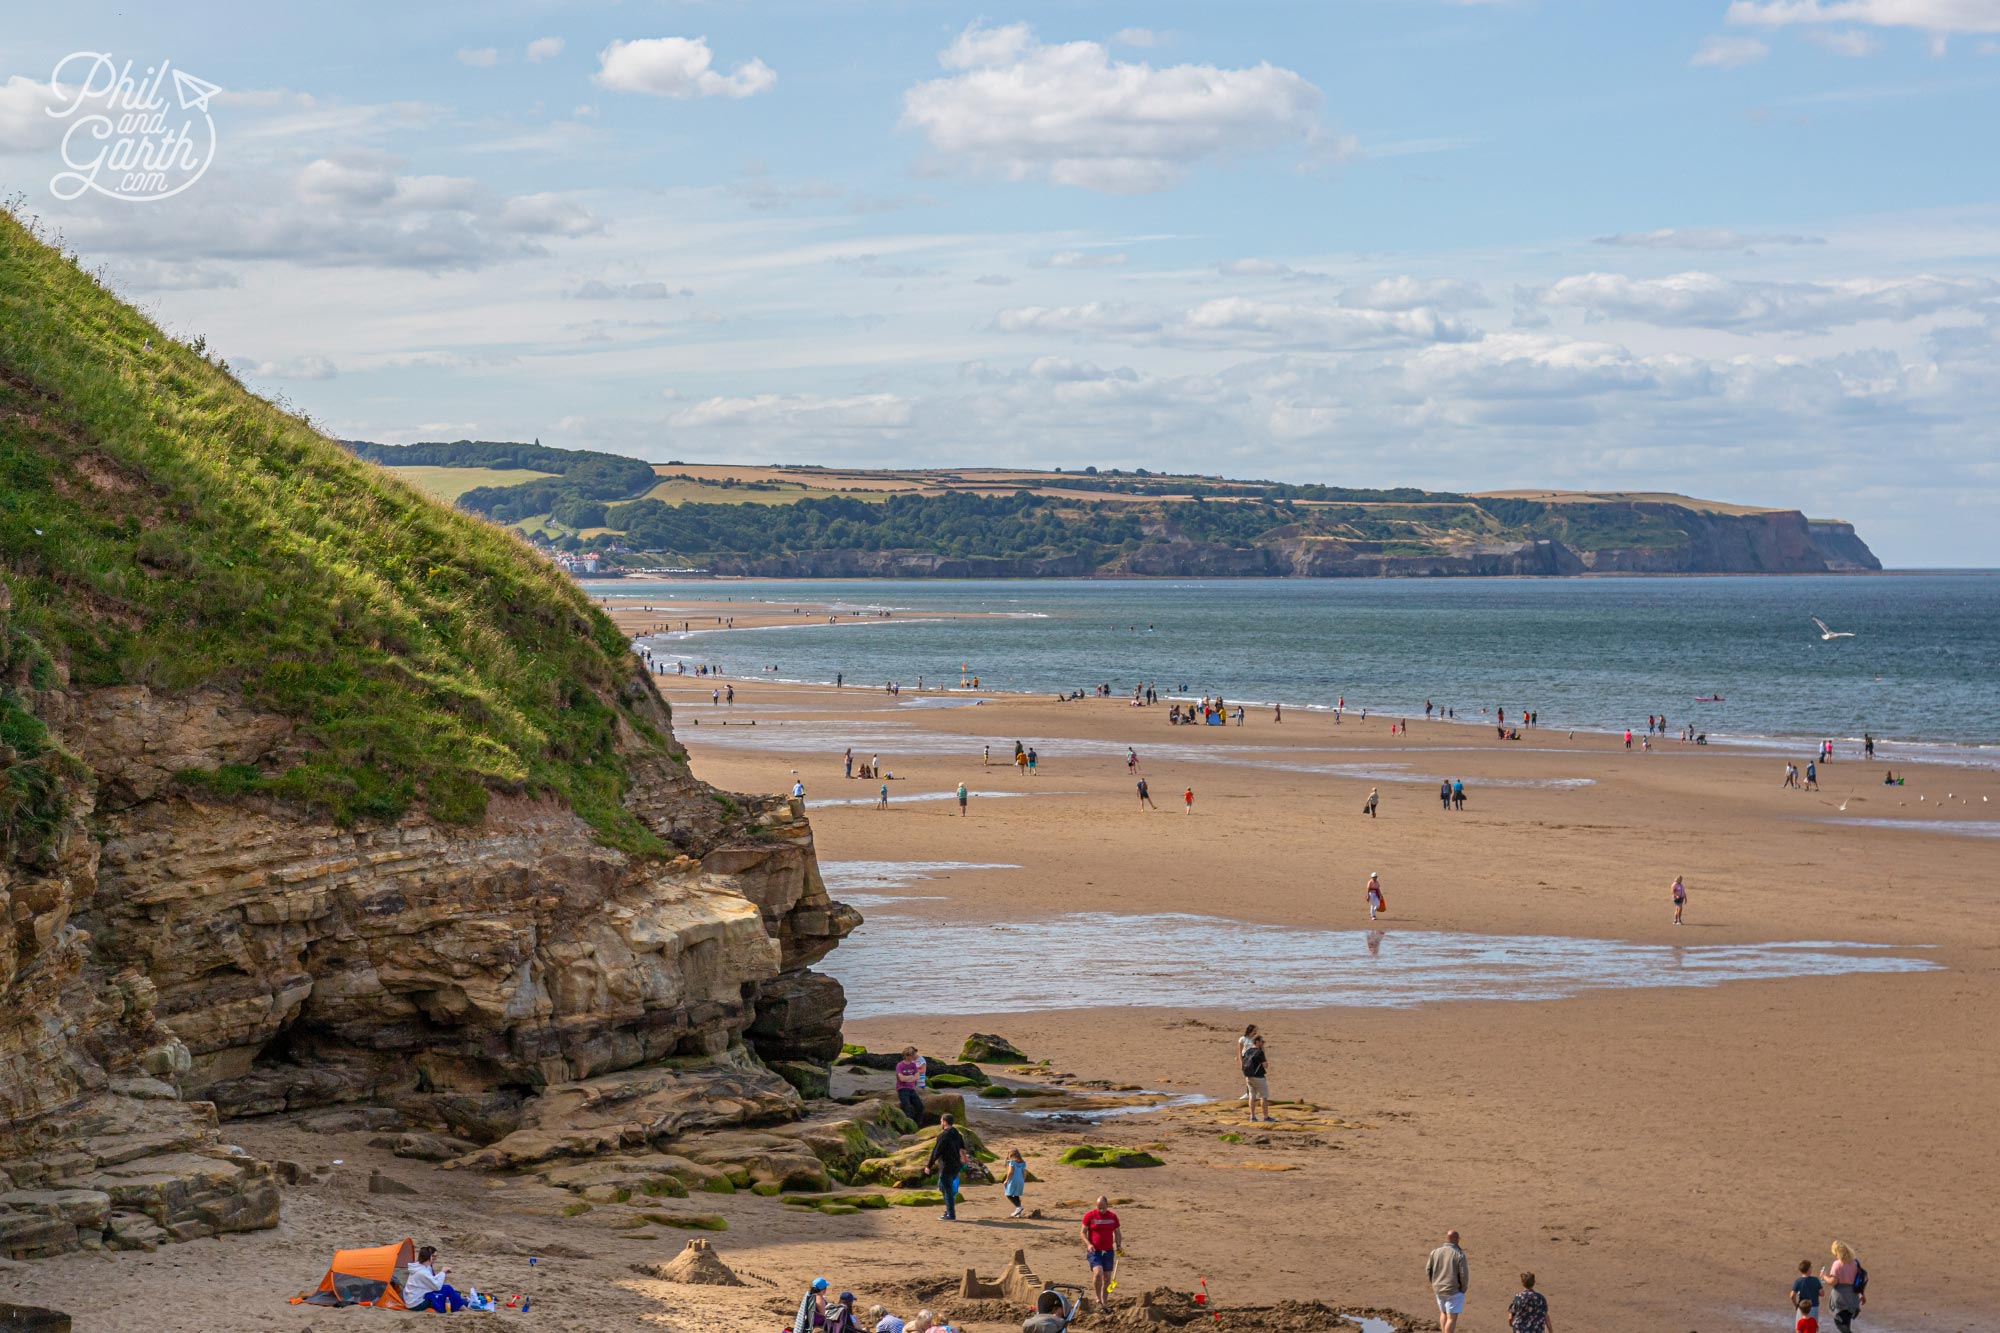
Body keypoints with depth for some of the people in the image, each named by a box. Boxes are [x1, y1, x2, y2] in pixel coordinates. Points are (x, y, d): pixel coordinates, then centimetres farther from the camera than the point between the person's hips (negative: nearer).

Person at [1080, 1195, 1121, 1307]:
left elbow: (1117, 1233, 15)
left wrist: (1118, 1245, -2)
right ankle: (1098, 1300, -11)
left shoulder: (1113, 1216, 6)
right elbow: (1083, 1232, 1)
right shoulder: (1089, 1216, -2)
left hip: (1108, 1251, 4)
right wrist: (1088, 1244, -15)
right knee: (1098, 1272, -24)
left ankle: (1104, 1303, 16)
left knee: (1107, 1278, 6)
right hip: (1094, 1251, -4)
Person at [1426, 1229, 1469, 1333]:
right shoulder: (1459, 1255, -16)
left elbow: (1428, 1271, 2)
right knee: (1452, 1318, 1)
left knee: (1444, 1313, 25)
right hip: (1454, 1291, -5)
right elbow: (1464, 1276, -17)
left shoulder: (1435, 1252, -3)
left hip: (1439, 1289, 5)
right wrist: (1463, 1290, 1)